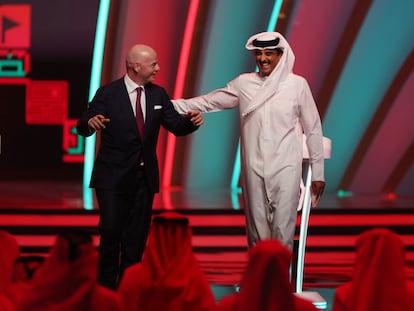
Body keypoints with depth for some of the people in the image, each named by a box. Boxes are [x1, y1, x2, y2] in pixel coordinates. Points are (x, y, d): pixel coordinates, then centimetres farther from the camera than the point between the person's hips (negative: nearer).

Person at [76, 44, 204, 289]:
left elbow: (176, 125, 5)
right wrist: (90, 123, -36)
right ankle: (106, 287, 4)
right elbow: (83, 127, -12)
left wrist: (191, 121, -17)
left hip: (145, 176, 5)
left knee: (137, 236, 7)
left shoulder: (158, 94, 7)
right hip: (113, 176, -4)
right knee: (111, 231, -8)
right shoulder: (108, 94, -7)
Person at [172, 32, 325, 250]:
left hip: (286, 169, -2)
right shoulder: (244, 83, 6)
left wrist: (318, 173, 5)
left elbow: (313, 129, 5)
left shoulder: (297, 84, 1)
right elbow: (209, 102, 13)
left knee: (283, 231, -8)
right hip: (254, 169, 2)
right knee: (257, 231, 5)